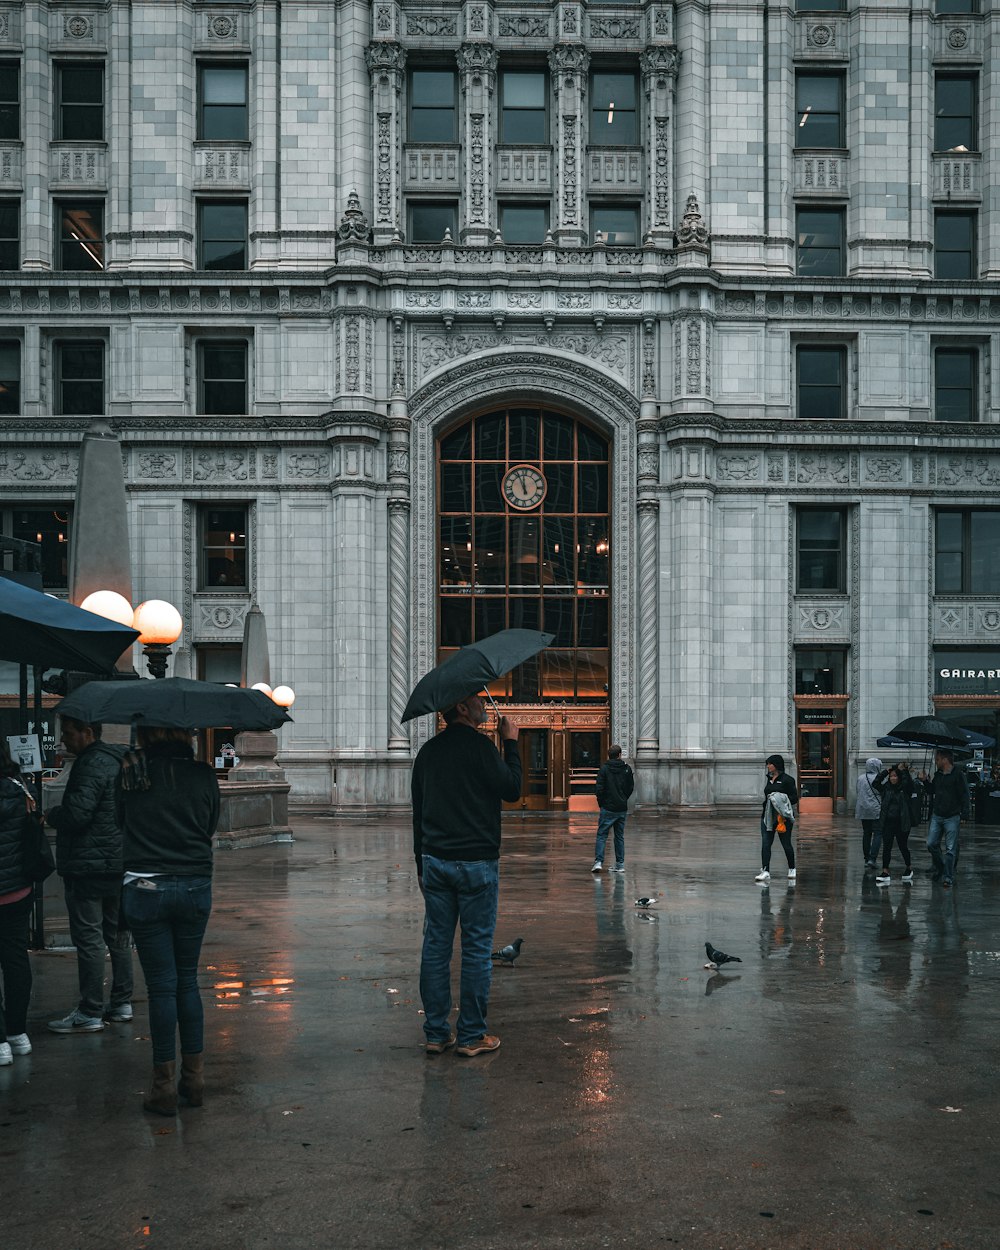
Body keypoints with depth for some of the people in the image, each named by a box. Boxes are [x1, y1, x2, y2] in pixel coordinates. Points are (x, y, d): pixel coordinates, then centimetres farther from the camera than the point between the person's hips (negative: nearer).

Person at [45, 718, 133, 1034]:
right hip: (119, 863, 10)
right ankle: (121, 1003, 22)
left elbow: (77, 812, -25)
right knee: (117, 935, 14)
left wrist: (51, 815, -5)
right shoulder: (119, 760, 14)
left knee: (89, 939, -4)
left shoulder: (92, 765, -17)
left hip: (88, 867, -10)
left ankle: (90, 1013, 1)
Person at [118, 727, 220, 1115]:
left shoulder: (130, 773, -7)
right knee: (187, 980, 15)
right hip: (196, 887, 2)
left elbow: (119, 820, 4)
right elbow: (210, 828, 8)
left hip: (145, 888, -2)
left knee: (161, 985, 5)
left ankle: (164, 1086, 11)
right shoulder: (204, 776, -2)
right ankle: (194, 1077, 20)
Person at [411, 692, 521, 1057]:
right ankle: (471, 1036, 7)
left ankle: (436, 1034, 13)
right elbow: (512, 790, -7)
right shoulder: (478, 746, -12)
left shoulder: (427, 751, 10)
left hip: (434, 860, 6)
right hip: (476, 862, -6)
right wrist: (510, 743, 0)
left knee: (436, 945, 8)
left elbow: (418, 811, 14)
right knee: (477, 948, 2)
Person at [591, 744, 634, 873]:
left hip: (608, 809, -3)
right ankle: (620, 864, 13)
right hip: (622, 809, 3)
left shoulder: (604, 768, -7)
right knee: (619, 836, 12)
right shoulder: (627, 769, 3)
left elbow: (600, 789, -10)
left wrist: (601, 803, 3)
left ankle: (598, 861, -13)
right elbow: (631, 787, 7)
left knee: (602, 835, 0)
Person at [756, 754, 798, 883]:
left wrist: (781, 800, -23)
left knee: (786, 844, 6)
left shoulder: (787, 780, -8)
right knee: (765, 843, -6)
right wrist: (764, 808, 17)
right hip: (767, 815, 6)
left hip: (783, 817, -6)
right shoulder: (769, 779, 13)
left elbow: (795, 798, -10)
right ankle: (765, 871, -8)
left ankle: (792, 869, 26)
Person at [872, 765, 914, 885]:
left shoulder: (904, 788, -1)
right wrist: (885, 771, -7)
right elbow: (875, 783, -6)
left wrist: (903, 771, -15)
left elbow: (909, 782, -21)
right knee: (886, 848, -1)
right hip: (888, 822, 2)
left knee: (903, 847, 10)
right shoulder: (886, 788, 6)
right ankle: (885, 873, -2)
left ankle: (909, 868, 32)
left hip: (902, 823, -2)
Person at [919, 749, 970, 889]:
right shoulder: (937, 775, 11)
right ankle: (939, 867, 27)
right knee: (931, 844, 5)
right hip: (936, 816, 6)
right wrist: (925, 781, 7)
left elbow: (964, 796, -9)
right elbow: (932, 791, 24)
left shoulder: (958, 775, -8)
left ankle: (947, 877, -2)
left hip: (952, 817, -6)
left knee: (950, 849, -4)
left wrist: (964, 815, -14)